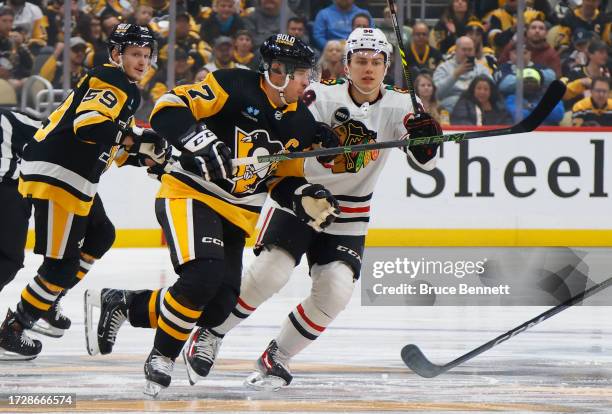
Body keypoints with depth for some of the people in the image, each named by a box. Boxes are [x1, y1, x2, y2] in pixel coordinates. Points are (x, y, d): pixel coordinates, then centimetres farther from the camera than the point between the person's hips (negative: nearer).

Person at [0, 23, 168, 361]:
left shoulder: (125, 90, 22)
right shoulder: (111, 81, -10)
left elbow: (108, 147, 26)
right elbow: (87, 124, -25)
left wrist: (141, 156, 12)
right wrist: (134, 139, -26)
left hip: (74, 177, 11)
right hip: (55, 174, -11)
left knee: (101, 235, 24)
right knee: (63, 262, -8)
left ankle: (48, 300, 26)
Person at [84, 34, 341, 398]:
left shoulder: (302, 123, 7)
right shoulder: (235, 87, -14)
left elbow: (284, 180, 16)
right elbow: (168, 109, -18)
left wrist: (307, 198, -4)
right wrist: (202, 141, -33)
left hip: (235, 216, 7)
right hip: (190, 194, -7)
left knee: (217, 308, -2)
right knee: (202, 276, -29)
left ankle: (120, 304, 14)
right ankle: (162, 357, -8)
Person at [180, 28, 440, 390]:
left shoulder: (398, 106, -8)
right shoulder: (322, 97, -15)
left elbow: (425, 160, -14)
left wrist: (425, 136, -37)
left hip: (348, 218, 3)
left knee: (334, 294, -13)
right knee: (268, 274, -18)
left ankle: (278, 357, 6)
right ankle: (210, 336, 4)